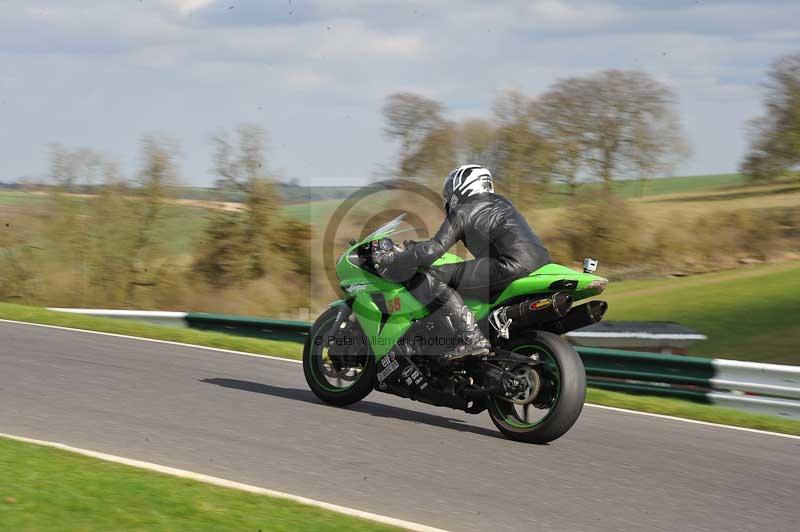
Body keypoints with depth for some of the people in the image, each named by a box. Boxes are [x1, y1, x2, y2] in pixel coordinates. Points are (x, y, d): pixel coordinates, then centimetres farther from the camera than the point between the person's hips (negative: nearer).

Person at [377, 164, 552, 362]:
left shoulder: (462, 212, 6)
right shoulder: (500, 202, 30)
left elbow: (431, 251, -2)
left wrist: (390, 261, 12)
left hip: (512, 267, -9)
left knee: (423, 276, -5)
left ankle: (471, 337, -19)